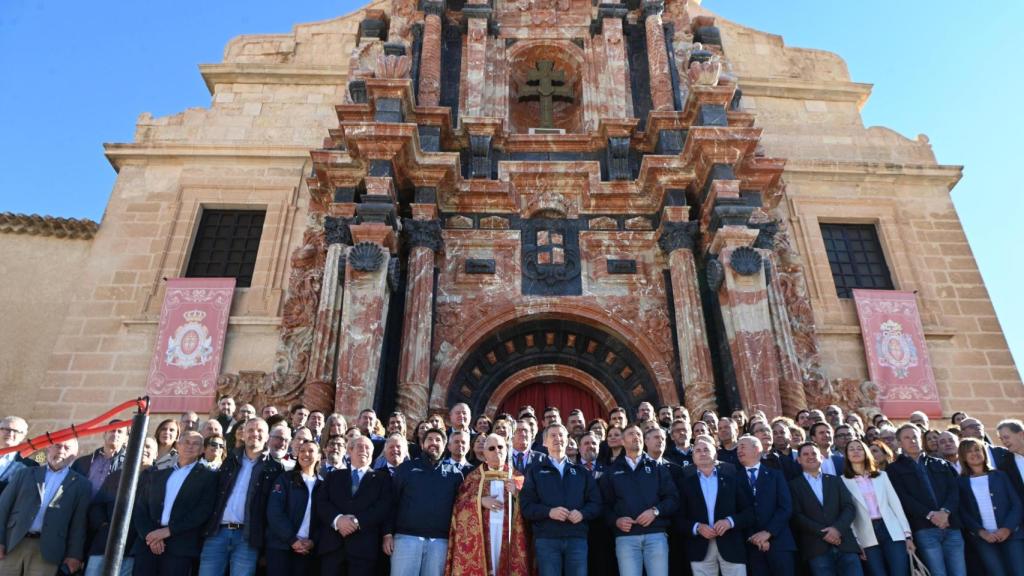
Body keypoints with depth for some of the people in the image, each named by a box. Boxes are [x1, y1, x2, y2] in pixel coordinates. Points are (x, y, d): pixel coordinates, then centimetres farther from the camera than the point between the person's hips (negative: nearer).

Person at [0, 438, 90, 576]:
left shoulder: (81, 484, 6)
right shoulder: (26, 473, 14)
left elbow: (79, 523, 2)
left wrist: (74, 555, -5)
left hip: (48, 551, -2)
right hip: (11, 544, 2)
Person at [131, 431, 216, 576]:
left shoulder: (208, 476, 7)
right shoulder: (156, 475, 19)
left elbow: (203, 511, -4)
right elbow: (139, 509, 11)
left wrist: (168, 530, -11)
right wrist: (149, 535, -6)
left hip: (180, 546, -3)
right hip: (148, 543, 3)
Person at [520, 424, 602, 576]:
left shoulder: (582, 472, 17)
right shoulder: (535, 472, 10)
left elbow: (596, 503, 11)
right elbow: (526, 506, 1)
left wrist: (582, 513, -10)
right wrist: (549, 512, -16)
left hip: (577, 538, 2)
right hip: (546, 538, -2)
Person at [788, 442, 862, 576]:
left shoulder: (835, 481, 17)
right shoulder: (794, 485, 6)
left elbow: (850, 507, 6)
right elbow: (797, 516, -2)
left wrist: (837, 528, -10)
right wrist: (822, 533, -13)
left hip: (844, 544, 3)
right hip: (816, 549, -3)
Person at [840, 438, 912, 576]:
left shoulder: (882, 475, 14)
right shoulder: (844, 481, 4)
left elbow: (895, 503, 10)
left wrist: (907, 534, 4)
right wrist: (854, 542, -6)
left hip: (892, 532, 2)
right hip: (868, 538, -2)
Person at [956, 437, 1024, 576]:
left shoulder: (999, 475, 11)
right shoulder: (961, 482, 7)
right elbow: (962, 512, 3)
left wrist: (1007, 528, -8)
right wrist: (981, 532, -10)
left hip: (1011, 533, 1)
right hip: (982, 538, -1)